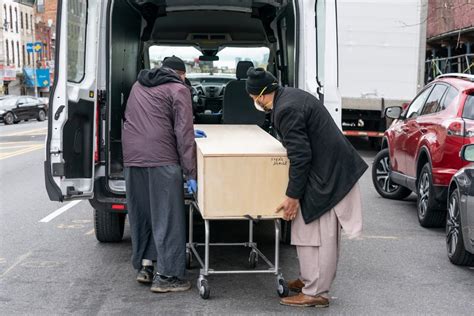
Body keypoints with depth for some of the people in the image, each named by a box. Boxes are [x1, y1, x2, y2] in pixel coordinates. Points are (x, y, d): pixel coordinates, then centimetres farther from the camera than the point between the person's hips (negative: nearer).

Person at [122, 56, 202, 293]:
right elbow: (183, 134, -7)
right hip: (161, 158, -6)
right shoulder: (178, 89, 1)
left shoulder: (138, 85, 22)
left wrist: (190, 131, 37)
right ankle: (166, 276, 1)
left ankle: (144, 266, 22)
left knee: (140, 214, 17)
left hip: (131, 157, 6)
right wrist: (190, 173, -7)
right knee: (167, 217, 0)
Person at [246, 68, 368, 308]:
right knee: (308, 230, 17)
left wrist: (292, 196, -13)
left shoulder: (286, 109, -20)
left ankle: (315, 293, 4)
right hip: (329, 170, 10)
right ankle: (309, 279, 29)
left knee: (318, 235, -3)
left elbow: (300, 157, -20)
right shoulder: (291, 96, 11)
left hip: (326, 175, -10)